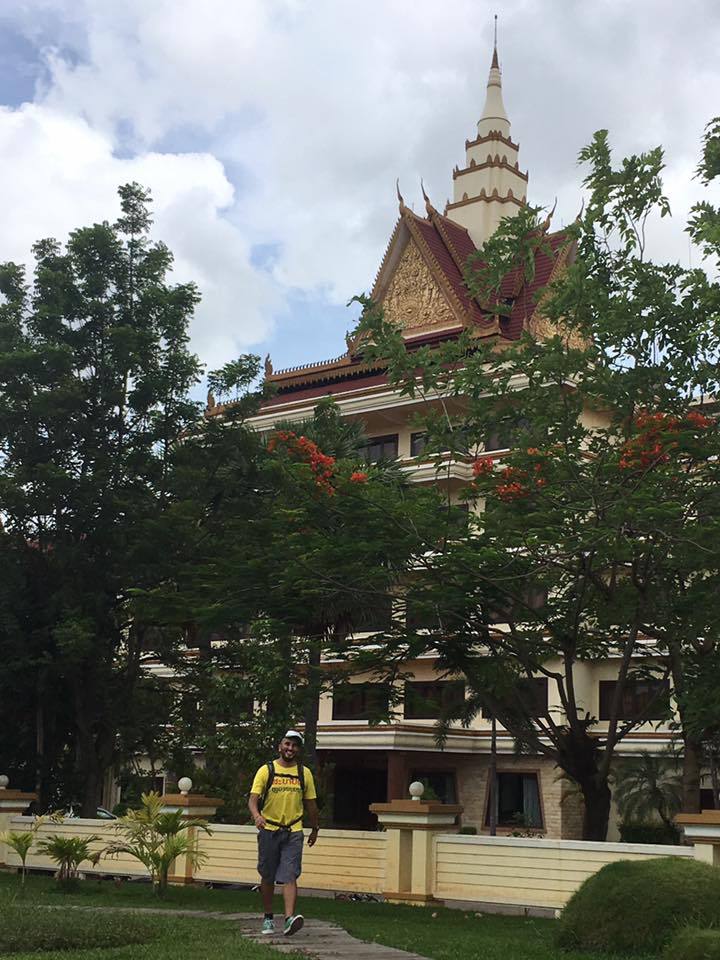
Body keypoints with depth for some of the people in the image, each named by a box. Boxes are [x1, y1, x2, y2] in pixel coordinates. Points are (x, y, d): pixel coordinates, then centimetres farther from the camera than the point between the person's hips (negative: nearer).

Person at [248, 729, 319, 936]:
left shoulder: (304, 773, 7)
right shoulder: (266, 770, -1)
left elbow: (310, 803, 16)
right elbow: (253, 799, -8)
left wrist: (314, 829, 19)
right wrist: (256, 816, -28)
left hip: (293, 832, 0)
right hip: (268, 830, 0)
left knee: (290, 877, -12)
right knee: (267, 877, 8)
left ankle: (290, 918, -21)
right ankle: (268, 918, 22)